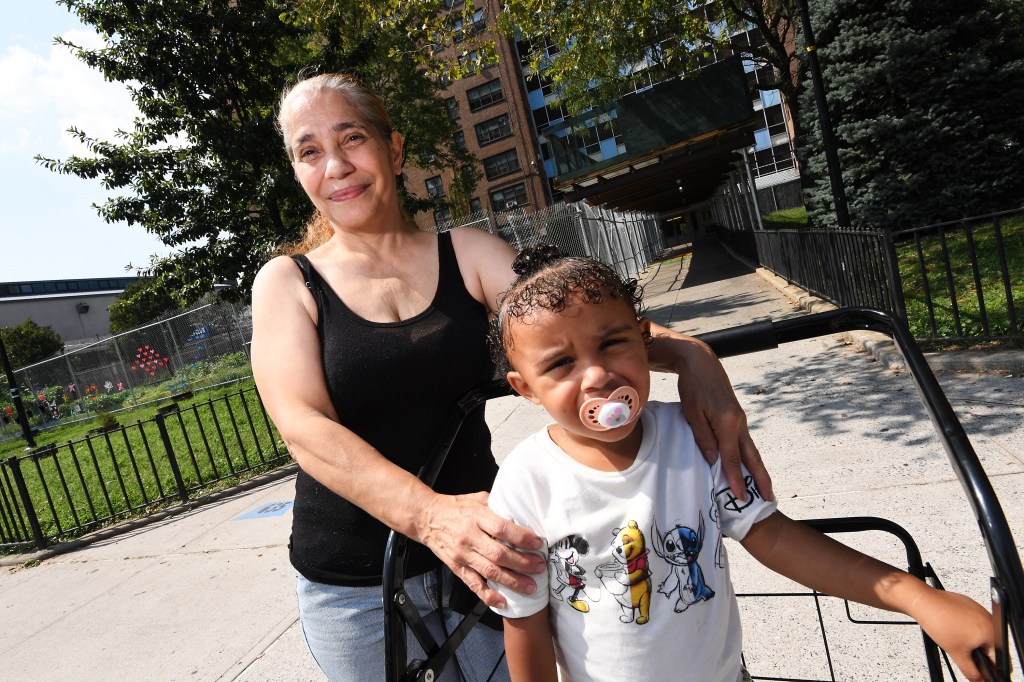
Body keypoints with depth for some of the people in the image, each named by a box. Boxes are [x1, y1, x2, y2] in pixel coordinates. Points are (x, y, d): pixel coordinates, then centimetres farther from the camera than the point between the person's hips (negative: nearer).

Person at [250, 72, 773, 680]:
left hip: (483, 546, 2)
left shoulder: (467, 254, -1)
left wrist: (687, 353, -30)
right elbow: (303, 426, -19)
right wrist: (430, 514, -35)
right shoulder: (287, 282, -6)